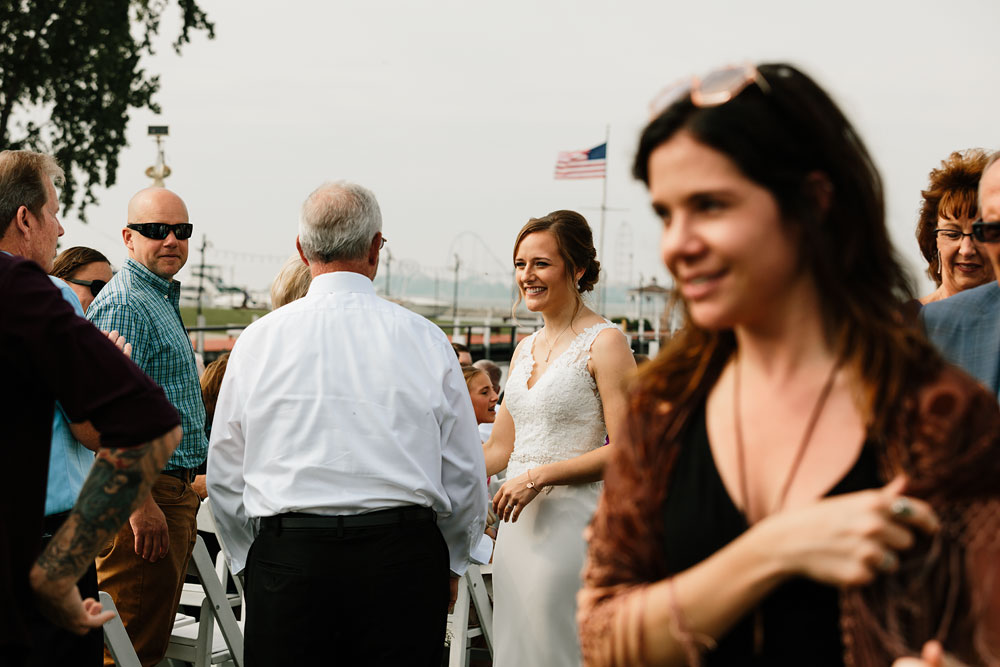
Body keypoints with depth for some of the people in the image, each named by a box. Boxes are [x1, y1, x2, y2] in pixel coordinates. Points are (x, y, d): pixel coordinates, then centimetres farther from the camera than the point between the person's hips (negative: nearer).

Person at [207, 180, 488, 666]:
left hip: (286, 557, 1)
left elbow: (224, 475, 8)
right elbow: (465, 474, 5)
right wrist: (446, 565, 20)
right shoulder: (424, 339, 0)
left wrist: (249, 562, 22)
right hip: (403, 553, 0)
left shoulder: (259, 339, 2)